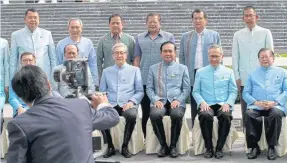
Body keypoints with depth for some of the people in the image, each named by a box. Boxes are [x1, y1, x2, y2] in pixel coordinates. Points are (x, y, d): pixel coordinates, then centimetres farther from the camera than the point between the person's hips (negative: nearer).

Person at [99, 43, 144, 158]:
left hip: (128, 104, -1)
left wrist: (131, 102, -12)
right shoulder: (106, 71, 18)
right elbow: (102, 91, 14)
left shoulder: (135, 70, 12)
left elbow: (140, 91, 6)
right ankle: (110, 147, -14)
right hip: (111, 105, 2)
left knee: (132, 115, -37)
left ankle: (125, 146, -16)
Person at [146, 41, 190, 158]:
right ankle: (163, 145, -14)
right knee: (154, 115, -34)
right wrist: (155, 100, -7)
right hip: (159, 101, 1)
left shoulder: (182, 68, 15)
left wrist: (178, 100, -8)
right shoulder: (153, 68, 16)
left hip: (176, 102, 0)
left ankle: (173, 146, -15)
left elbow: (186, 88, 9)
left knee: (177, 115, -36)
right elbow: (149, 88, 11)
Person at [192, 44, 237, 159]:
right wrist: (202, 102, -9)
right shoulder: (200, 72, 14)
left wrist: (228, 103, -9)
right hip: (207, 105, 0)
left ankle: (219, 148, -19)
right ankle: (209, 148, -19)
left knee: (226, 116, -34)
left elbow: (233, 91, 9)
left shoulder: (229, 72, 14)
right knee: (205, 115, -35)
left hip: (223, 105, 0)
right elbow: (195, 91, 9)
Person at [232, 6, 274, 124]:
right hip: (244, 79, 1)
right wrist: (237, 77, 1)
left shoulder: (265, 33, 3)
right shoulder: (238, 35, 7)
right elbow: (235, 57, 7)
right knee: (245, 110, 4)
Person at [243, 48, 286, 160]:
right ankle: (254, 147, -21)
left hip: (276, 106, -1)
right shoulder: (252, 74, 24)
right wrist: (256, 102, -7)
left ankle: (272, 147, -24)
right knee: (249, 114, -32)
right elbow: (246, 93, 14)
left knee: (275, 114, -36)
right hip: (256, 106, 1)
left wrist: (274, 102, -11)